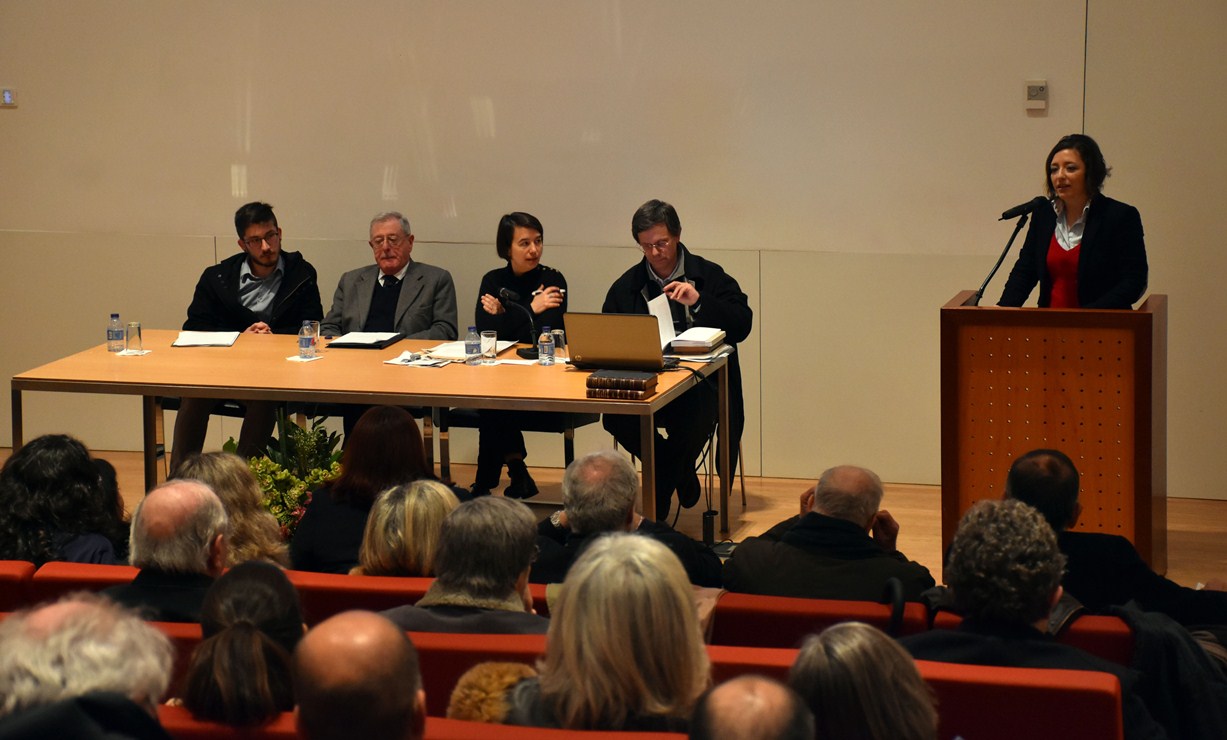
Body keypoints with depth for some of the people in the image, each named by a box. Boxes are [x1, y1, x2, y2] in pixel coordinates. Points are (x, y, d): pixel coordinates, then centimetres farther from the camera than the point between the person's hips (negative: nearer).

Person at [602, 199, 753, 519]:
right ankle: (681, 475, -5)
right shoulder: (626, 286, 13)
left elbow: (742, 326, -4)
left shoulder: (710, 276, 7)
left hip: (700, 382, -2)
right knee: (614, 416, -29)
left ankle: (654, 512, -14)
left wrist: (699, 301, -18)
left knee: (695, 419, -35)